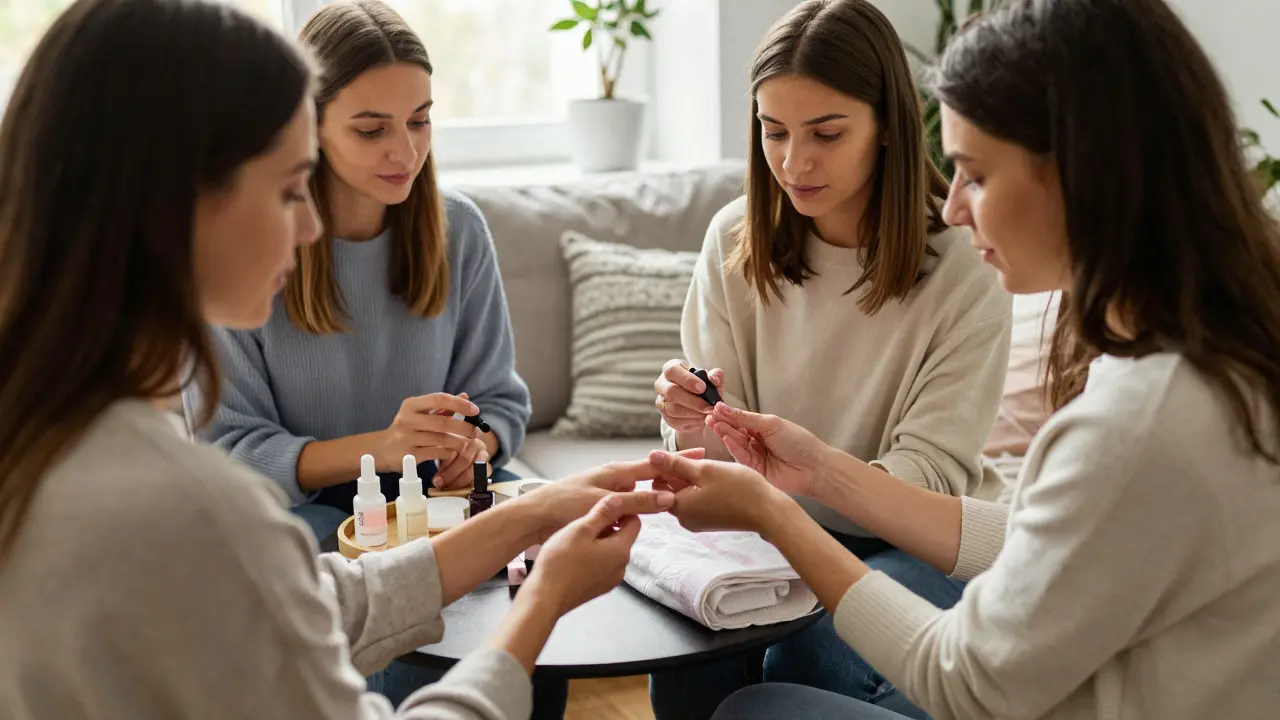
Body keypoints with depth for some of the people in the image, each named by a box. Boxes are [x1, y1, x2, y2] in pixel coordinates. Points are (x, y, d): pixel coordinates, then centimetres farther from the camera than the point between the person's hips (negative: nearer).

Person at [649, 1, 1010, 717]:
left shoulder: (966, 264, -14)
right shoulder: (735, 241, -3)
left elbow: (931, 471, -16)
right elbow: (724, 437, 1)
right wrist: (702, 428, -24)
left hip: (919, 542, -2)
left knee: (815, 656, -30)